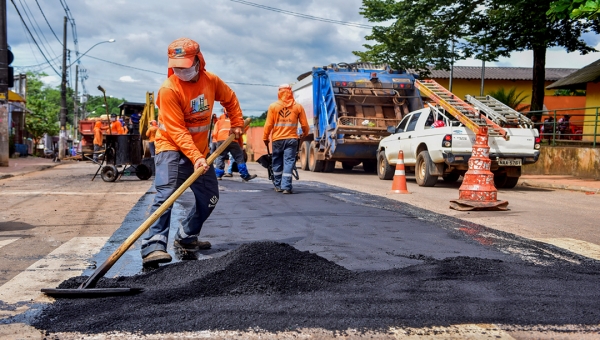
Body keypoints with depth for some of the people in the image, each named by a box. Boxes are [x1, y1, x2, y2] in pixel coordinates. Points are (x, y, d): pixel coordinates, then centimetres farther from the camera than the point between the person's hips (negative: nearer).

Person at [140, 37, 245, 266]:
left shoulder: (211, 80, -5)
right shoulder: (169, 89, -22)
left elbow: (230, 99, 17)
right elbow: (176, 131, -27)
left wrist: (237, 123, 10)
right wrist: (195, 158, -35)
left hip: (199, 150, 6)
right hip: (171, 148, -6)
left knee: (210, 198, 11)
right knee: (166, 194, -24)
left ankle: (186, 237, 27)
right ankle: (154, 246, -26)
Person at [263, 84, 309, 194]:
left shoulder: (273, 106, 0)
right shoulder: (298, 106, 2)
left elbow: (268, 124, -2)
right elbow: (304, 124, 5)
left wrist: (265, 138, 10)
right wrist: (305, 134, 25)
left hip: (277, 139, 0)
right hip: (292, 139, 0)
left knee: (277, 163, 13)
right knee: (289, 162, -1)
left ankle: (278, 185, 20)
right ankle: (286, 187, -8)